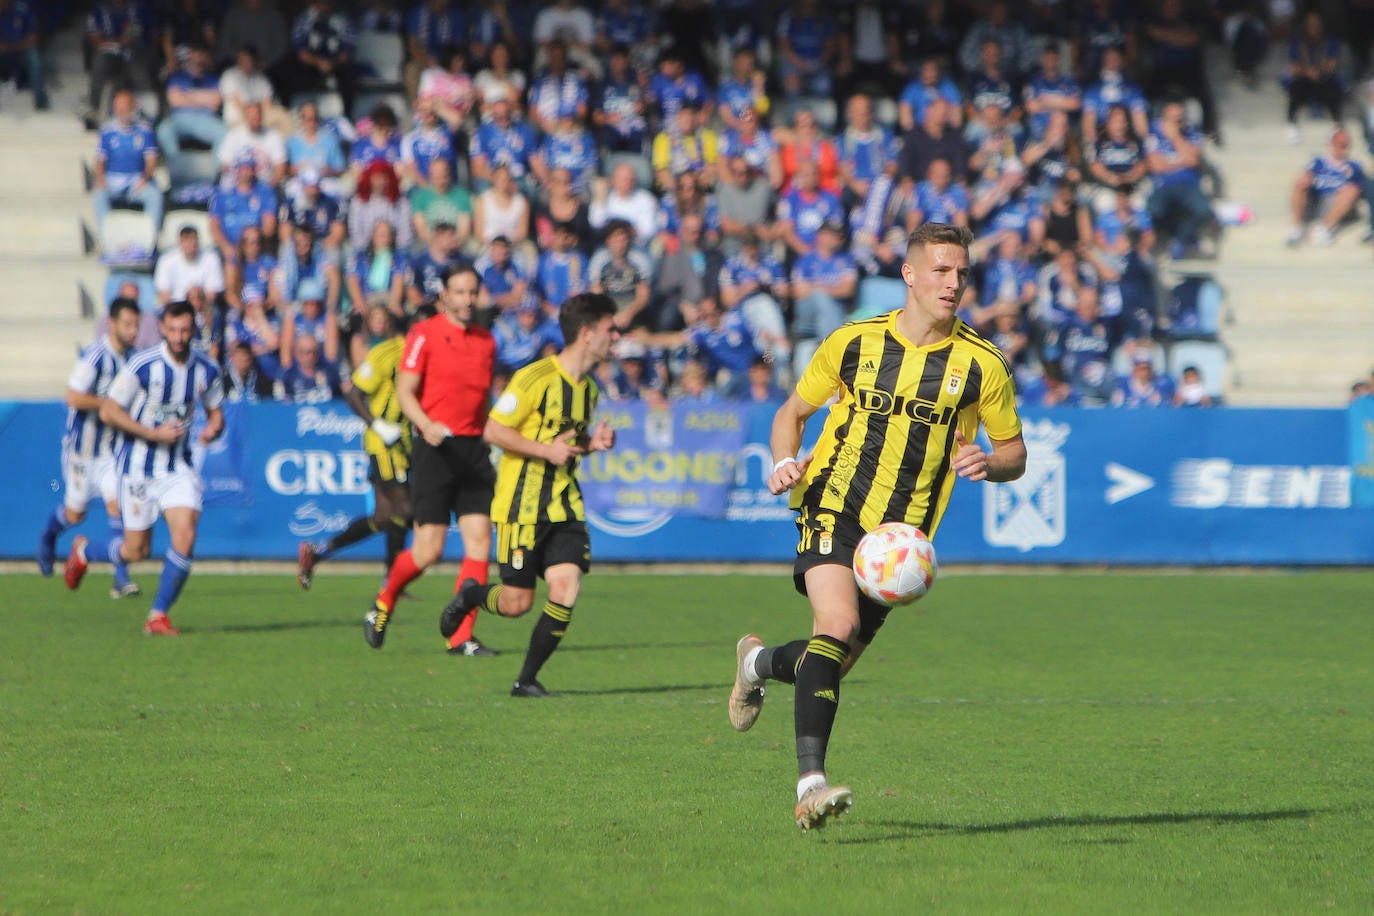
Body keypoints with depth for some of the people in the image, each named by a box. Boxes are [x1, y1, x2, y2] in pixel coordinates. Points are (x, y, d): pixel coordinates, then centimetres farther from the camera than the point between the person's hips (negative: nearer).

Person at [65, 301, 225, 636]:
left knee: (185, 536, -16)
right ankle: (83, 551, 36)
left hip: (179, 467, 3)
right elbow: (108, 412, -13)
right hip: (139, 466, -3)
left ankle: (158, 615, -2)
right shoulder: (142, 365, -16)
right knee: (135, 551, 2)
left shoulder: (207, 369, -2)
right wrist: (154, 433, -20)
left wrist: (213, 429, -11)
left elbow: (216, 412, 13)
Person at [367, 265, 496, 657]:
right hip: (436, 448, -5)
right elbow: (404, 391, -9)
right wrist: (427, 425, -26)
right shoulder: (425, 334, -5)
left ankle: (461, 636, -2)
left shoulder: (487, 341, 13)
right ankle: (383, 604, 22)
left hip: (474, 448, 5)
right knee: (429, 550, -6)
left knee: (479, 541, -6)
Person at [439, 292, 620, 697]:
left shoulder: (589, 388, 11)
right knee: (517, 602, -3)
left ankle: (527, 679, 3)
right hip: (523, 506, -6)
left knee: (566, 587, -11)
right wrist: (546, 450, -19)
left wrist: (591, 443, 4)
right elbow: (493, 430, -14)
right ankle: (470, 595, 32)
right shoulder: (536, 377, -14)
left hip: (565, 505, 6)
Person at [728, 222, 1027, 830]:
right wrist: (785, 462, -6)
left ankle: (760, 662, 42)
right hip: (833, 506, -2)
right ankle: (810, 782, -29)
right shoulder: (855, 342, 2)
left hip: (902, 531, 2)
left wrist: (989, 462, -16)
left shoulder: (981, 364, 0)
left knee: (835, 662, 6)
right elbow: (794, 410, 15)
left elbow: (1014, 452, 8)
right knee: (837, 625, -26)